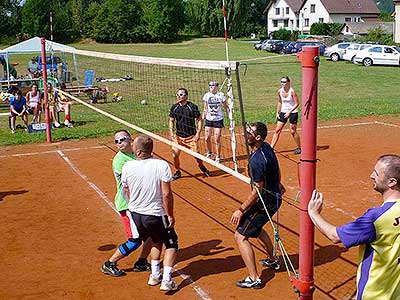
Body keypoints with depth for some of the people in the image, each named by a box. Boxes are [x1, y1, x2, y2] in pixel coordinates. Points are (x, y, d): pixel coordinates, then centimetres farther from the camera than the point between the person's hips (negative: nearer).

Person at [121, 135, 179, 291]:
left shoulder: (127, 166, -10)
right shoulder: (161, 165, -19)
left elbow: (127, 193, 4)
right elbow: (166, 194, -19)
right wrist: (170, 215, -6)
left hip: (135, 214, 4)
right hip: (156, 214, -4)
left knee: (156, 241, 30)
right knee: (171, 244, 18)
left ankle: (155, 275, 31)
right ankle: (166, 280, 7)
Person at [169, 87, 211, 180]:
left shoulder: (192, 107, -12)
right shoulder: (174, 107, -1)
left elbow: (200, 120, -6)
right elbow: (171, 120, 10)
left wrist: (198, 133, -13)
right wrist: (171, 132, -5)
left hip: (191, 136, -3)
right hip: (179, 136, 3)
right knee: (175, 154, -8)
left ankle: (202, 167, 30)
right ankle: (178, 172, 16)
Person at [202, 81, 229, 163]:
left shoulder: (221, 95, -6)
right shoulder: (206, 95, 1)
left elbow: (226, 107, 2)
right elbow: (205, 109, 10)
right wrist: (202, 118, 6)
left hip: (218, 119, -3)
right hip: (209, 119, 3)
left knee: (217, 139, -1)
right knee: (207, 138, 4)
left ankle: (218, 156, 15)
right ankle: (209, 153, 29)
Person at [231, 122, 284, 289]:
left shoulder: (256, 160, -29)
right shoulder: (267, 147, 1)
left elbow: (257, 192, -26)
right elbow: (276, 169, 19)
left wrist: (241, 210, -19)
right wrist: (278, 184, 37)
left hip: (265, 203, -10)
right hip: (274, 198, 10)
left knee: (240, 236, -5)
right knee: (255, 227, 33)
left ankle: (254, 279, -5)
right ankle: (273, 261, 48)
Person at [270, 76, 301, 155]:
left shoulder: (292, 91, -17)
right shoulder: (279, 91, -1)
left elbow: (297, 104, -14)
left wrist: (289, 112, -22)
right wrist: (277, 112, 10)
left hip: (293, 112, -5)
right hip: (283, 112, 5)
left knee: (293, 131, -2)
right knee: (277, 130, 2)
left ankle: (299, 148, 15)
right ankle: (271, 147, 5)